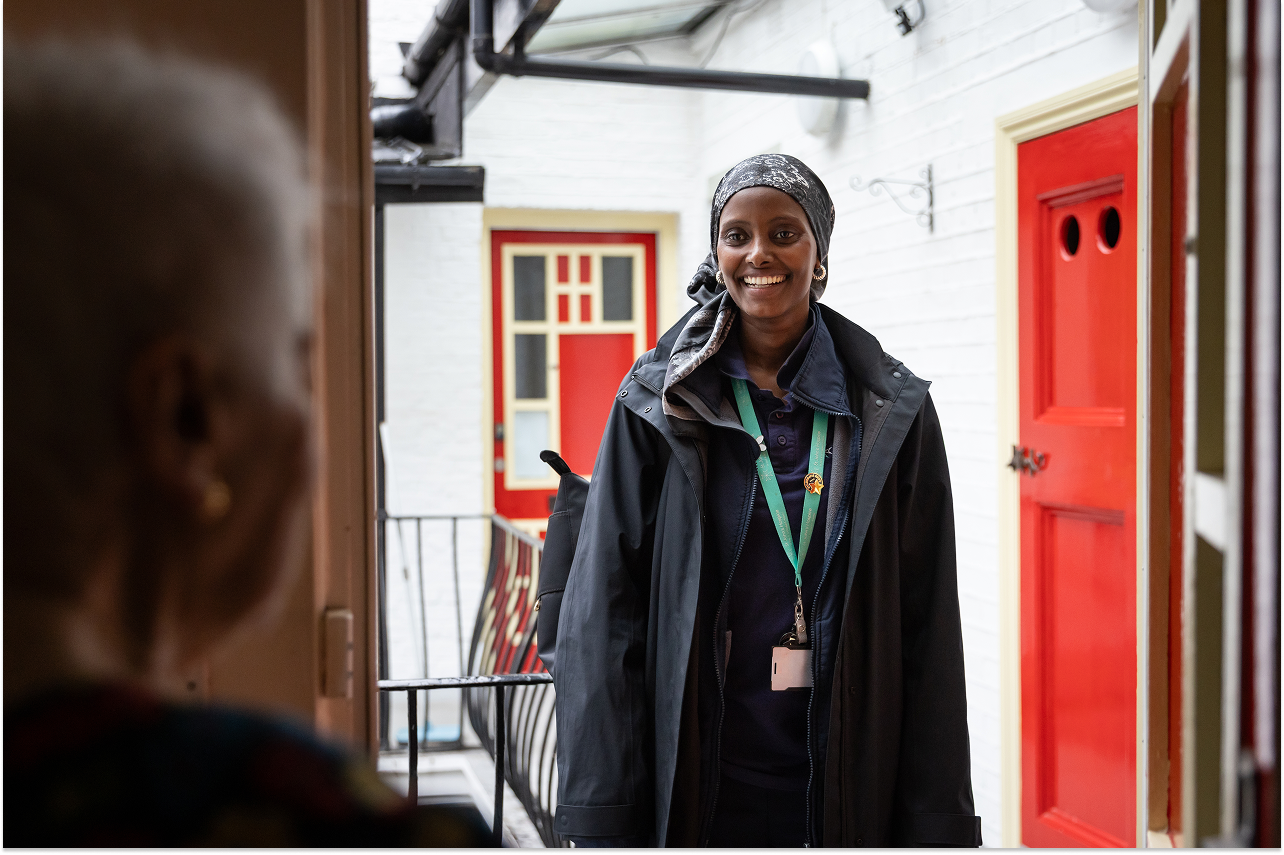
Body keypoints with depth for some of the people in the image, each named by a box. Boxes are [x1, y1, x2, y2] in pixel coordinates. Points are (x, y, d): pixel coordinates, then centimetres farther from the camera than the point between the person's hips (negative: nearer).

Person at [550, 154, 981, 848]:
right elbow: (602, 609, -4)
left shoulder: (892, 413, 0)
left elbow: (927, 628, -1)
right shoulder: (657, 403, -2)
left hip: (845, 782, 1)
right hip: (696, 782, 0)